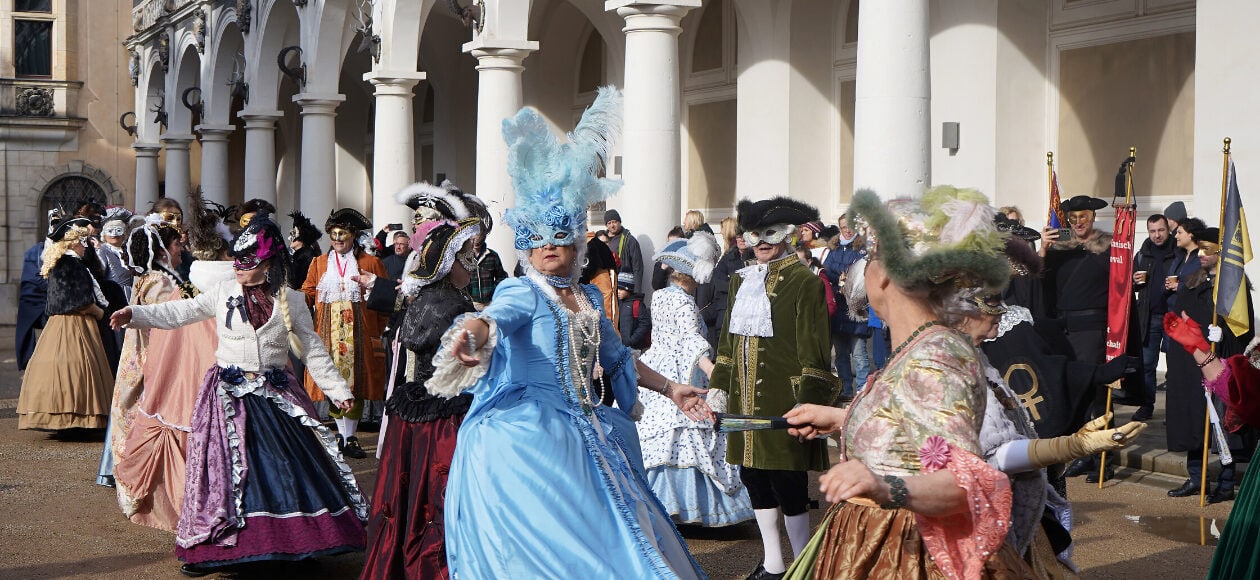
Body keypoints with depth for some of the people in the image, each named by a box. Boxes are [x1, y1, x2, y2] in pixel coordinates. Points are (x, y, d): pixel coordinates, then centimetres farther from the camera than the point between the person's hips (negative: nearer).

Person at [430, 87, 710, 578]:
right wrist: (469, 334, -53)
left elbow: (616, 357, 28)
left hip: (587, 436, 7)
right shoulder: (522, 293, -6)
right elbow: (495, 317, -30)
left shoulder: (587, 299, 15)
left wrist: (670, 388, 33)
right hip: (527, 439, -7)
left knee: (605, 535, 5)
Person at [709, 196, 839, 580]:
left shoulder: (804, 282, -8)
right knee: (754, 479, 12)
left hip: (782, 401, -7)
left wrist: (807, 404, -15)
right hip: (746, 400, 7)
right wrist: (719, 387, 17)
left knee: (787, 483, -4)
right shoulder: (741, 280, 13)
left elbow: (813, 350, -11)